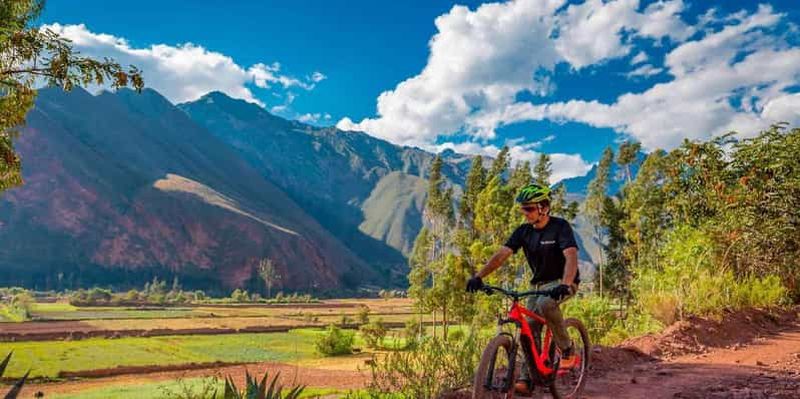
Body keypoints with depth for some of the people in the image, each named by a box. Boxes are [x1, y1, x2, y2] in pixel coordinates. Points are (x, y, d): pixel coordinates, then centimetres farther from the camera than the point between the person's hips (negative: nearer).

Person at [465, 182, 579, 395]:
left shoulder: (560, 226, -19)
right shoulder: (524, 231, -4)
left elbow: (571, 256, -33)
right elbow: (501, 254, -14)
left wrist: (565, 284, -51)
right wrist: (478, 276, -27)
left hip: (562, 282, -6)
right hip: (538, 284, 6)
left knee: (546, 303, -35)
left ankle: (567, 350, -14)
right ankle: (526, 378, 3)